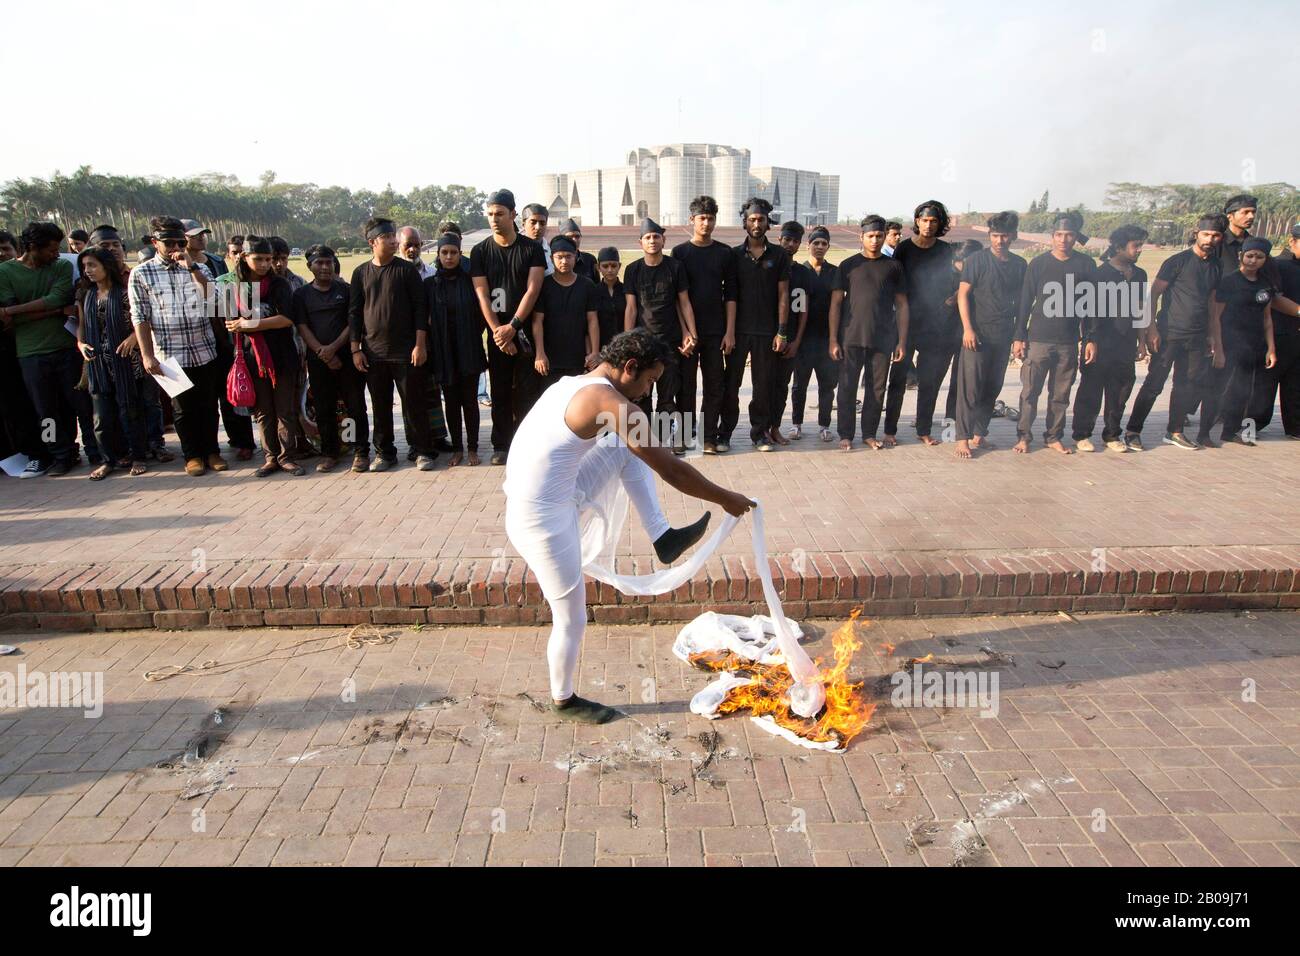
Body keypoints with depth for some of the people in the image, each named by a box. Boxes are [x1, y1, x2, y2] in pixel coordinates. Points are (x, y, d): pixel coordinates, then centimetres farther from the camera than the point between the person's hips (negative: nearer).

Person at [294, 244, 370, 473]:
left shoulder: (346, 290, 6)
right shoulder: (301, 295, 9)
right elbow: (302, 328, 2)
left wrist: (334, 347, -13)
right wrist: (323, 352, -11)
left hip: (347, 357, -1)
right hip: (318, 360, 2)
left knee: (356, 406, -1)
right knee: (323, 409, 6)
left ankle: (361, 452, 6)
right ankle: (329, 452, 17)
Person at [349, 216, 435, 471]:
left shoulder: (406, 269, 0)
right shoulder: (361, 273, 7)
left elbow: (420, 307, -2)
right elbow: (354, 312, 9)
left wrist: (420, 344, -9)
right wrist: (356, 349, 4)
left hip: (405, 351, -2)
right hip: (373, 352, 3)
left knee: (414, 403, 0)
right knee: (380, 406, 8)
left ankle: (422, 451, 10)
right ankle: (384, 452, 19)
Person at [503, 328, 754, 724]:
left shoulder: (573, 385, 8)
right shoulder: (613, 405, -19)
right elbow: (671, 470, -16)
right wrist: (725, 498, -3)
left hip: (549, 503, 9)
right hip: (544, 523, -9)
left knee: (626, 448, 12)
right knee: (572, 620, 10)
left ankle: (663, 538, 16)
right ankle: (564, 701, 34)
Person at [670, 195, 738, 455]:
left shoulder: (725, 253, 7)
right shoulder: (680, 253, 3)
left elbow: (730, 295, 5)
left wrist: (730, 331, -2)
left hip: (716, 331, 1)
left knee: (716, 387, 2)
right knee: (686, 386, 3)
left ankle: (709, 438, 8)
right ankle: (686, 436, 12)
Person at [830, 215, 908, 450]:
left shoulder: (894, 266, 9)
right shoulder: (848, 265, 6)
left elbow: (901, 305, 9)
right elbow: (836, 303, 3)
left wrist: (902, 341, 2)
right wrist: (833, 340, -5)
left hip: (883, 340, 1)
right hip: (851, 339, -1)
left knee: (877, 389, 5)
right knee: (847, 388, 1)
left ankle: (869, 433, 17)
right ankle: (845, 435, 11)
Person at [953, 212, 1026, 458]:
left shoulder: (1020, 265, 10)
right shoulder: (977, 260, -3)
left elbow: (1019, 301, 16)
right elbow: (963, 294, -6)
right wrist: (968, 328, -14)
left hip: (1003, 337, 5)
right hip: (977, 334, -5)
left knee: (992, 388, 9)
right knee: (970, 388, -7)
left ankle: (979, 434, 19)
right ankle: (963, 438, -4)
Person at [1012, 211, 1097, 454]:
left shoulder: (1085, 265, 5)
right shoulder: (1039, 263, 2)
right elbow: (1025, 302, 3)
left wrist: (1091, 339, 3)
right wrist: (1019, 337, -2)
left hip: (1069, 342, 2)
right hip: (1038, 340, -1)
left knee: (1061, 394, 7)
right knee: (1030, 391, -3)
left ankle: (1054, 437, 17)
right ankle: (1024, 436, 8)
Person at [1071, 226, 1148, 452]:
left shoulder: (1139, 275, 14)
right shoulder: (1101, 273, -5)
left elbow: (1138, 311, 19)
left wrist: (1141, 341, 16)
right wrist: (1092, 341, -15)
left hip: (1126, 346, 6)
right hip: (1102, 345, -6)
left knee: (1120, 391, 9)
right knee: (1091, 391, 0)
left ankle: (1112, 435, 20)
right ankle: (1082, 435, 9)